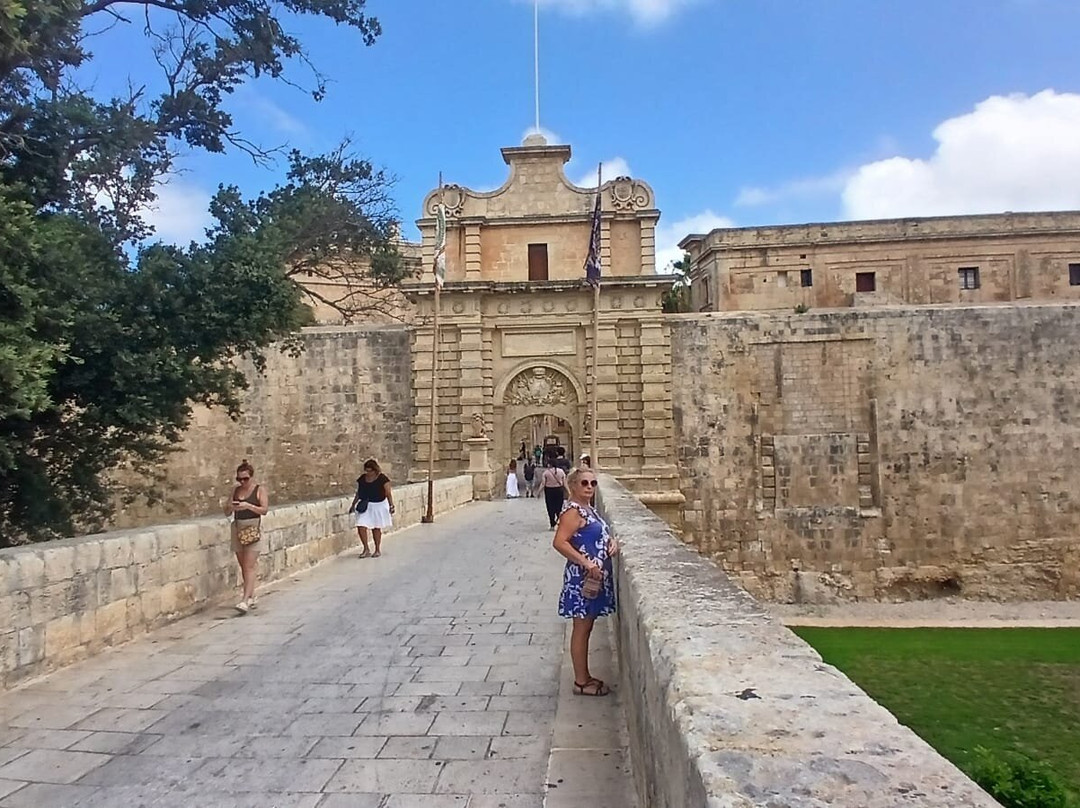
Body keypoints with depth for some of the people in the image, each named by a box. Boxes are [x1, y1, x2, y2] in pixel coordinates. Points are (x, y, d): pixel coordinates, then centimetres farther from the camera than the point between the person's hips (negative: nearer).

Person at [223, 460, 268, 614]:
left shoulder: (259, 490, -1)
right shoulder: (235, 490, 11)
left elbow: (264, 510, -11)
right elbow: (227, 513, 12)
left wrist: (248, 506, -24)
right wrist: (230, 506, -10)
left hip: (253, 529, -5)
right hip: (237, 530, 5)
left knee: (250, 566, -11)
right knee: (243, 566, 9)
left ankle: (245, 600, -16)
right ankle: (251, 597, 20)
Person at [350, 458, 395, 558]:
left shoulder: (382, 478, -9)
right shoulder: (361, 479, 3)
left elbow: (388, 493, -10)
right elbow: (358, 493, 13)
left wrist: (391, 505, -18)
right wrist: (353, 504, 11)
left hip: (378, 506, -3)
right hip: (365, 506, 4)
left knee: (376, 528, 5)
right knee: (361, 526, -8)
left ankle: (378, 550, 22)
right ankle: (366, 549, 7)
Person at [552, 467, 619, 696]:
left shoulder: (589, 509, 12)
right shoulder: (573, 511, -17)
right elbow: (559, 542, -27)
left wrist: (611, 542, 3)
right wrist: (587, 564, -27)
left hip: (596, 576, 10)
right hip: (583, 577, -9)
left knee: (586, 628, 17)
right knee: (581, 629, 1)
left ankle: (585, 676, 28)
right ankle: (581, 682, 12)